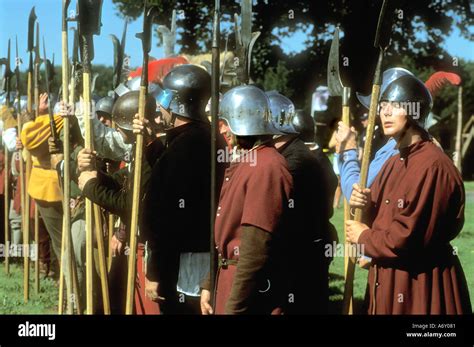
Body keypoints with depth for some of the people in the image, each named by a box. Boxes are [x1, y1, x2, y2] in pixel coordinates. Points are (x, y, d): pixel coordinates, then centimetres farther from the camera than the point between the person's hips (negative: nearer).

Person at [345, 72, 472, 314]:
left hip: (421, 284, -9)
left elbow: (408, 237, -23)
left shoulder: (433, 165, -19)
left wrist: (364, 238, -8)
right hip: (387, 280, 9)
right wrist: (367, 206, -7)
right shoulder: (395, 162, 11)